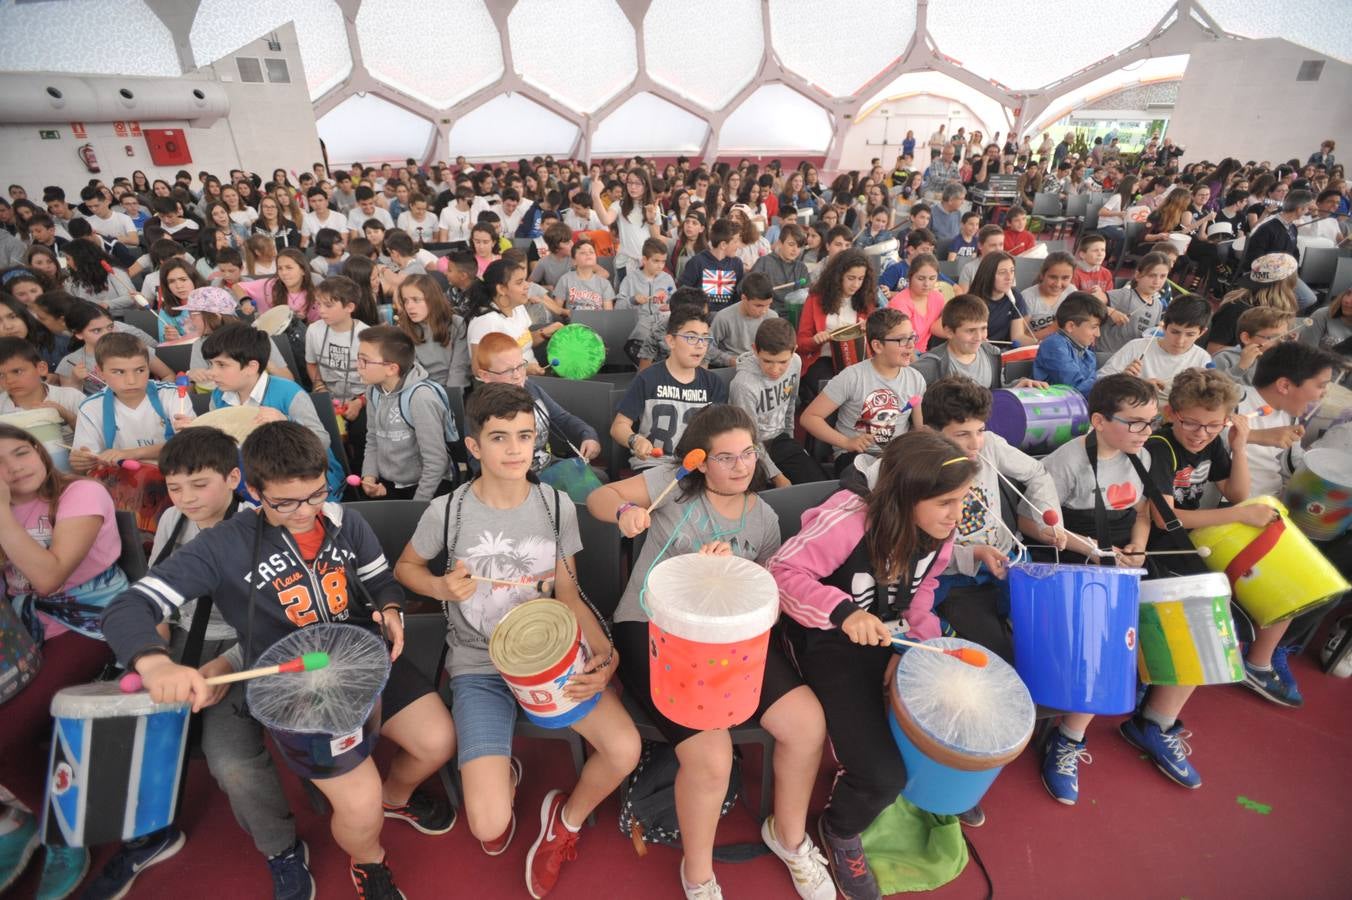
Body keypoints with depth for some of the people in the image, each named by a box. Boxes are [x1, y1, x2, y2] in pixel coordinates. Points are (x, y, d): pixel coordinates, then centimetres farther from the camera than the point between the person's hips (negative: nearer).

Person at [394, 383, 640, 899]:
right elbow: (405, 566, 9)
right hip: (479, 667, -1)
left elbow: (568, 595, 1)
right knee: (490, 828, -15)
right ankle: (503, 776, 24)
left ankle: (568, 818, 15)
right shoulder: (447, 512, -11)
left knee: (624, 750, -19)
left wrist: (602, 653, -15)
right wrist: (441, 587, -13)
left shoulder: (556, 505, -6)